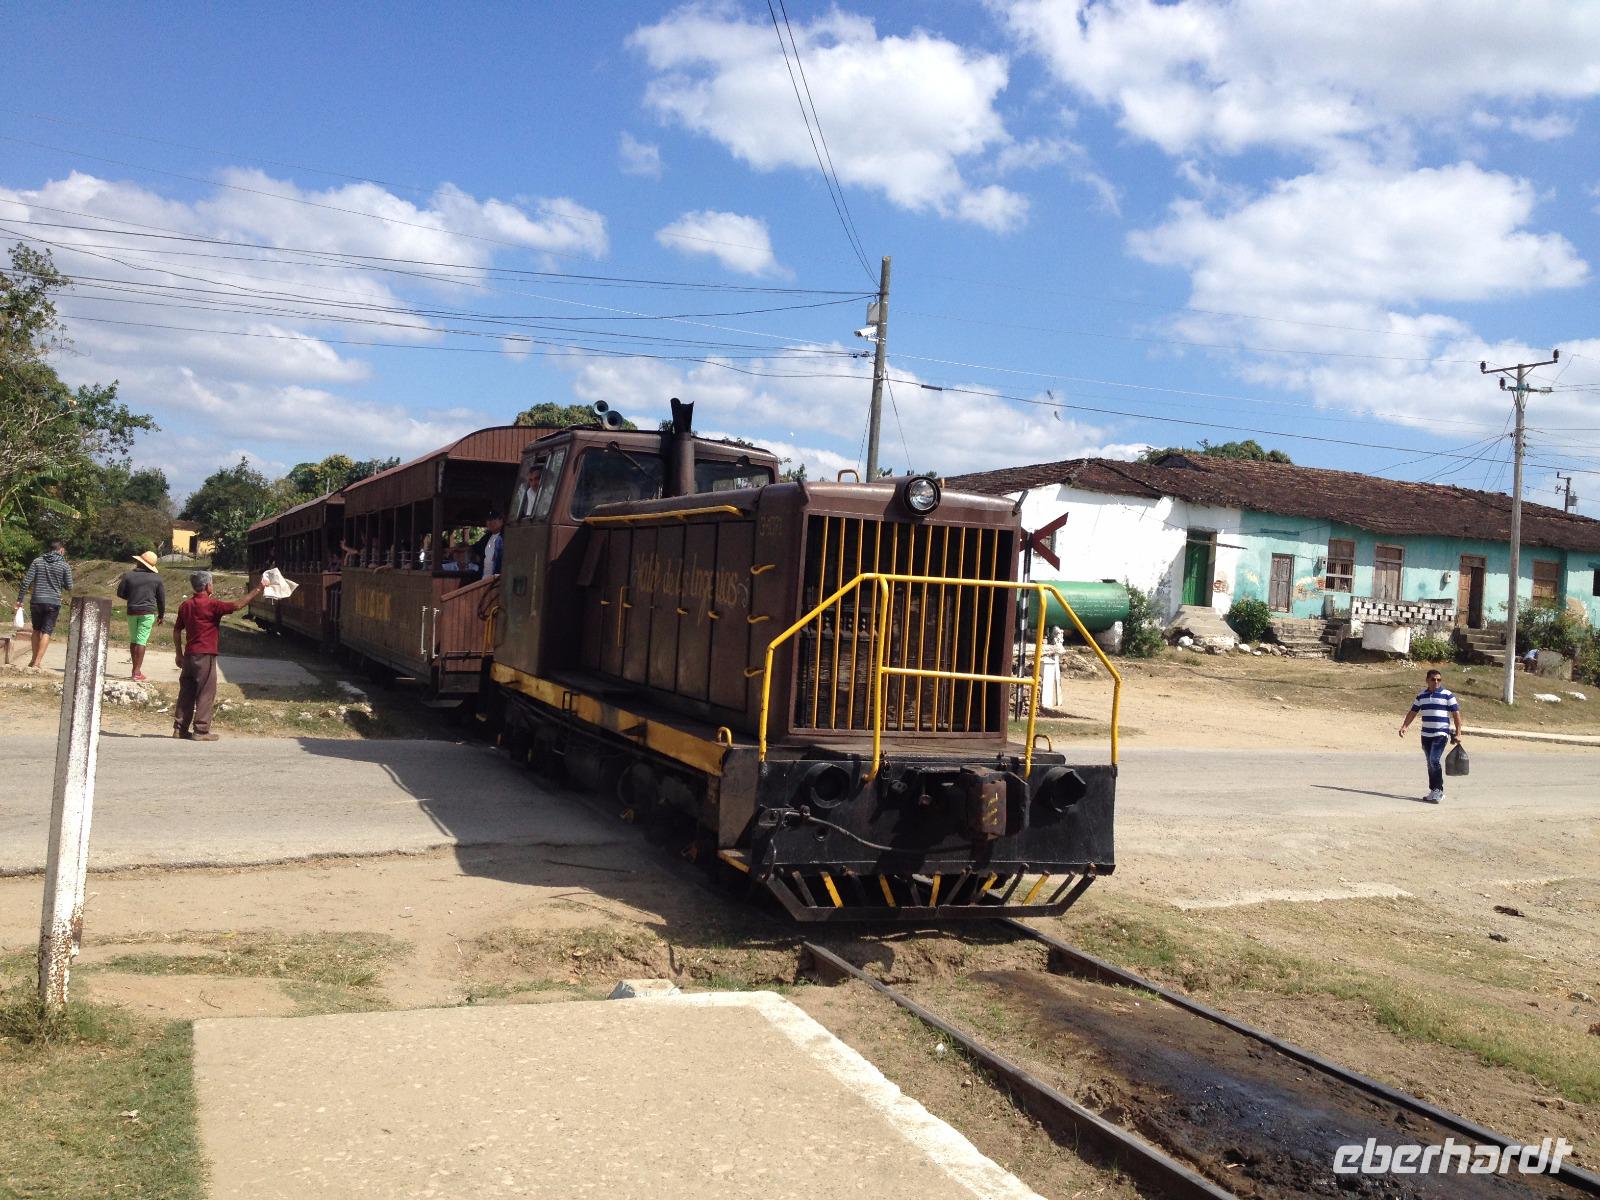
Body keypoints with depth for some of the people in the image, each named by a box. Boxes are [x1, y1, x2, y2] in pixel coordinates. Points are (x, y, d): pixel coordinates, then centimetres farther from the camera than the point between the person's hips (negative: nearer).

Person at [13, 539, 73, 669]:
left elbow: (26, 581, -2)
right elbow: (69, 587, 0)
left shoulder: (37, 561, 3)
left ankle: (34, 660, 23)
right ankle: (37, 663, -7)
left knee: (37, 630, 19)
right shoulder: (65, 565, -2)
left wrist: (19, 599, 2)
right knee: (46, 632, 0)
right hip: (53, 603, -2)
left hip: (37, 601, 2)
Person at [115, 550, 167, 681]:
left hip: (132, 611, 1)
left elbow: (120, 593, 1)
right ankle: (137, 671, -7)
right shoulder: (156, 578, -1)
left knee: (133, 640, 15)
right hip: (148, 612, -1)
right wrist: (161, 615, 14)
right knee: (141, 641, -4)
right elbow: (161, 598, 3)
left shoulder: (128, 575, -2)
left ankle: (135, 668, 18)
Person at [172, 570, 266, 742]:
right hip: (205, 656, -7)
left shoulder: (185, 605, 10)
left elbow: (176, 631, 14)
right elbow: (237, 606, -13)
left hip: (189, 655, 7)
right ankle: (201, 731, -1)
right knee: (206, 693, -1)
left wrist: (179, 654, 21)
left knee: (186, 692, 12)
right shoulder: (212, 604, -11)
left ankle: (180, 728, 15)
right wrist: (257, 590, -5)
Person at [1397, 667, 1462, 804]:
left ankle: (1438, 790, -10)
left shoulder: (1447, 695, -2)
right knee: (1430, 764, 10)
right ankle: (1434, 792, 17)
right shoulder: (1421, 695, 11)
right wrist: (1404, 726, 3)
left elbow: (1456, 714, -2)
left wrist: (1458, 733, -6)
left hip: (1441, 734, -5)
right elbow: (1413, 712, 15)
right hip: (1426, 735, 5)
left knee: (1434, 760, -17)